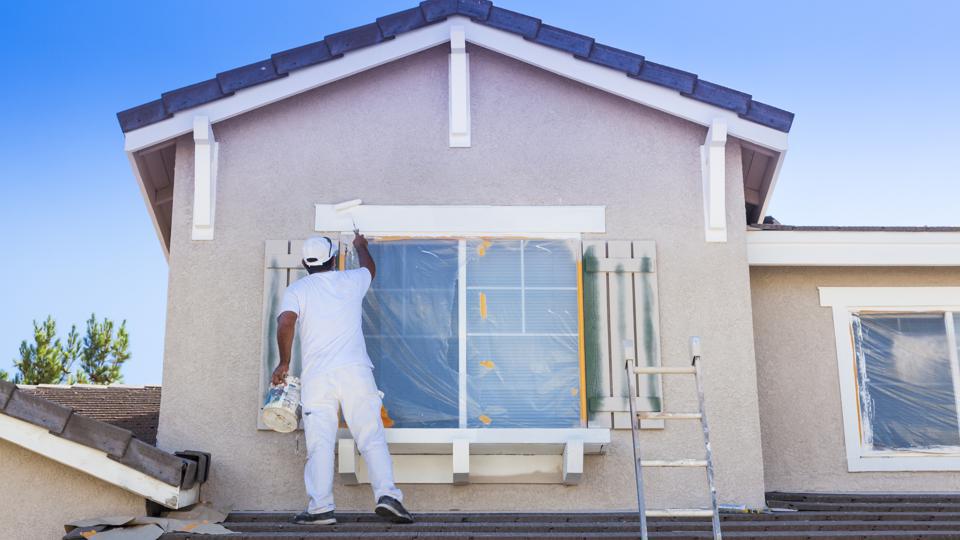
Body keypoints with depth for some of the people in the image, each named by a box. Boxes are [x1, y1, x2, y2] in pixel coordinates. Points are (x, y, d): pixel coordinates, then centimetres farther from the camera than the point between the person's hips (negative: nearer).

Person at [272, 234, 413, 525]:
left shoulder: (296, 289, 9)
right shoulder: (351, 281, 15)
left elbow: (286, 322, -9)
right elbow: (370, 268, 38)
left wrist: (284, 362, 1)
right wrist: (360, 246, 58)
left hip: (316, 376, 0)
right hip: (355, 370, 1)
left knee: (319, 443, -2)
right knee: (372, 436, -1)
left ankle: (321, 506, -8)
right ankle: (387, 493, -13)